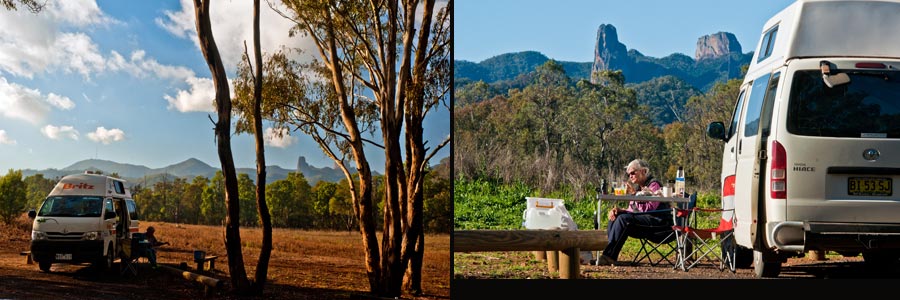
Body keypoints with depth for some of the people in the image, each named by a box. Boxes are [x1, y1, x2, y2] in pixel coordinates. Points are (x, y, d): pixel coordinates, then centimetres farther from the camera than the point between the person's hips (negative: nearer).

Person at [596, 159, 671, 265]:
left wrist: (635, 194, -20)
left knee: (624, 219, -28)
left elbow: (649, 208, -20)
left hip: (658, 221, -9)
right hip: (643, 219, 9)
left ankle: (609, 256, -30)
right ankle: (607, 256, -17)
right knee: (614, 218, -5)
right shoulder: (638, 187, 19)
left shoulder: (654, 184, -7)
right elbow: (632, 211, 17)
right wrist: (620, 210, -2)